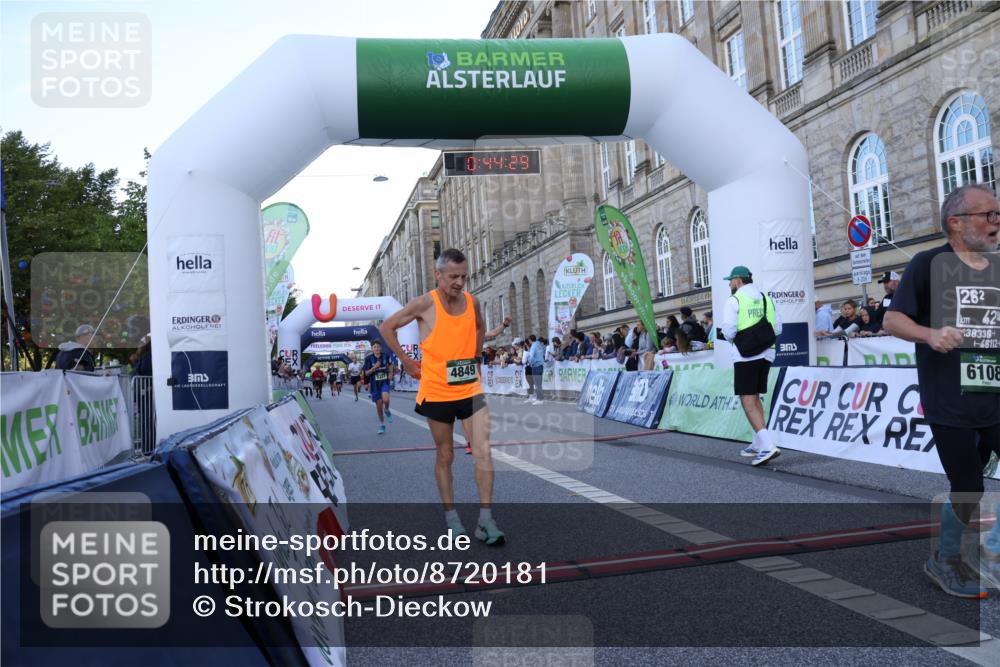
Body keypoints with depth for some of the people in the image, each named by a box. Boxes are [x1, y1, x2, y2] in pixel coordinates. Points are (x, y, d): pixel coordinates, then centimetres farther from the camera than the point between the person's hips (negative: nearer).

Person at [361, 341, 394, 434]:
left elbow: (390, 364, 19)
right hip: (375, 384, 0)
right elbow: (366, 373, -6)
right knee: (379, 405, 6)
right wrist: (374, 367, -21)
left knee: (385, 399, -27)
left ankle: (387, 411, 9)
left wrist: (390, 372, 3)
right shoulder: (369, 358, -6)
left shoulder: (386, 356, -2)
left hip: (385, 382, 0)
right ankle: (381, 425, 24)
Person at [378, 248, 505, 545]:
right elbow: (387, 327, 1)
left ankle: (486, 521, -3)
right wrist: (406, 362, 0)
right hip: (437, 392, -3)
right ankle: (451, 518, 23)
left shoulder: (472, 301, 2)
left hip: (470, 389, 3)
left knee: (483, 451, -8)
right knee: (445, 456, 9)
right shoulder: (424, 304, -10)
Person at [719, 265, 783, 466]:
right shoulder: (766, 298, 12)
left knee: (748, 401, -7)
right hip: (766, 353, 7)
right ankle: (758, 443, 23)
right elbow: (777, 328, 9)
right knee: (755, 398, 19)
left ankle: (768, 445, -19)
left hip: (746, 355, -7)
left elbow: (729, 331, -13)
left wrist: (732, 338, 8)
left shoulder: (735, 300, -6)